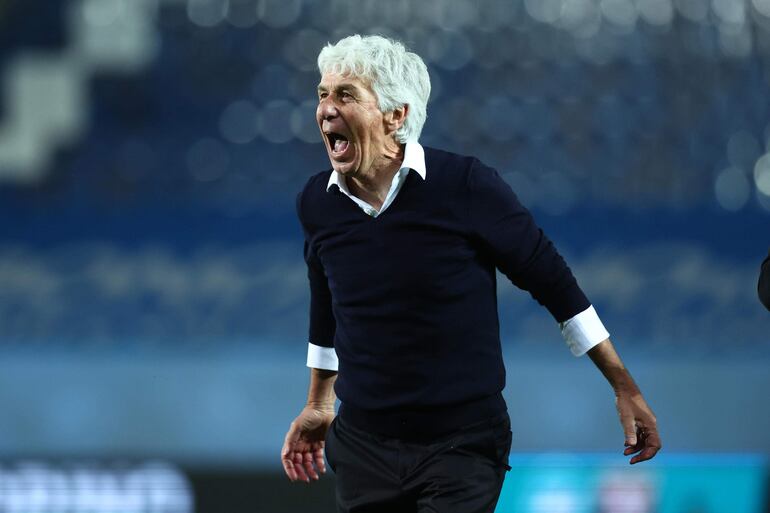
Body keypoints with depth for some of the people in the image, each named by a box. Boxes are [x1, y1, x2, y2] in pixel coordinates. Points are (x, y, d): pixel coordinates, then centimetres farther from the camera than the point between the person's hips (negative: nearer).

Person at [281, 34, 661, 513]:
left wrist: (626, 388, -5)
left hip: (464, 447, -4)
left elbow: (553, 280, -6)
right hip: (363, 446, 4)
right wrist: (319, 404, 29)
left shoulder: (466, 186, -13)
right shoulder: (317, 202, -1)